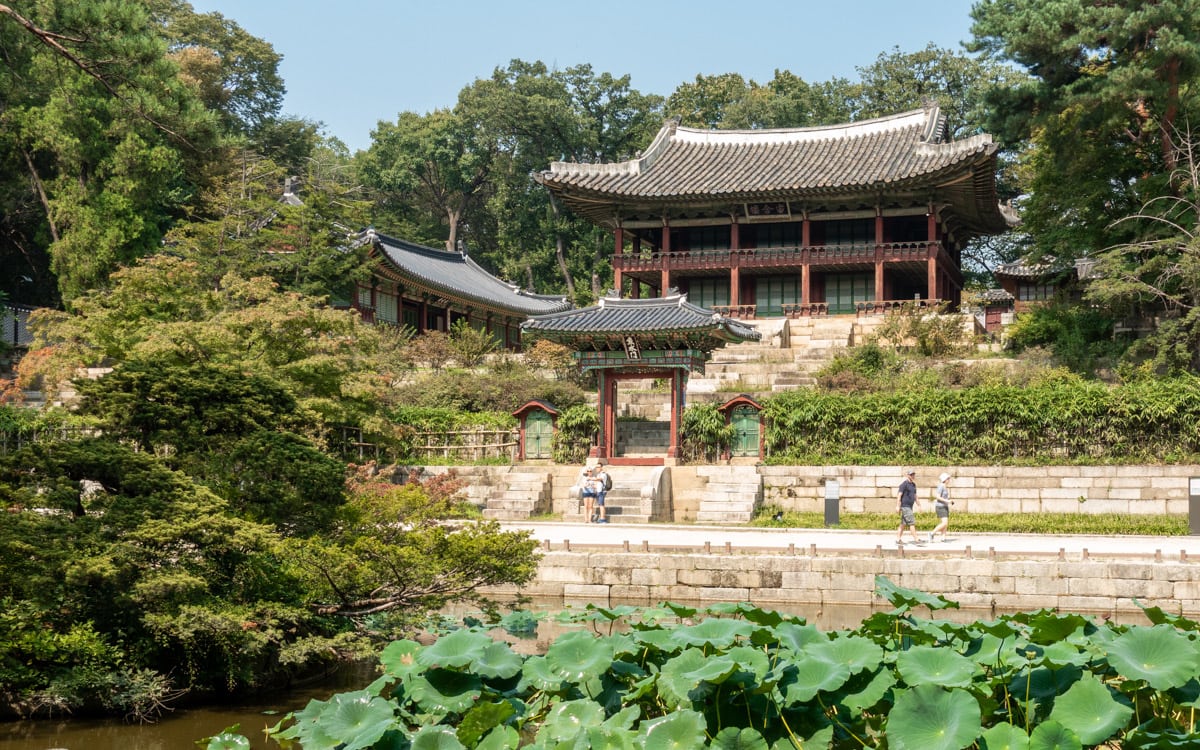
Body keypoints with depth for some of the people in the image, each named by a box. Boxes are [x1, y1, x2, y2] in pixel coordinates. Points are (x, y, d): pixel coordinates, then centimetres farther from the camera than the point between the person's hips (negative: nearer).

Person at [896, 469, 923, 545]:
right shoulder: (904, 484, -11)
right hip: (905, 507, -9)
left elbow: (915, 495, 24)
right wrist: (898, 506, -19)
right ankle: (916, 540, -10)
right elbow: (899, 495, -15)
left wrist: (917, 504, 20)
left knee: (903, 524, 9)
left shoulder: (913, 484, 15)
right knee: (912, 523, -10)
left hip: (910, 507, 9)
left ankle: (898, 540, 12)